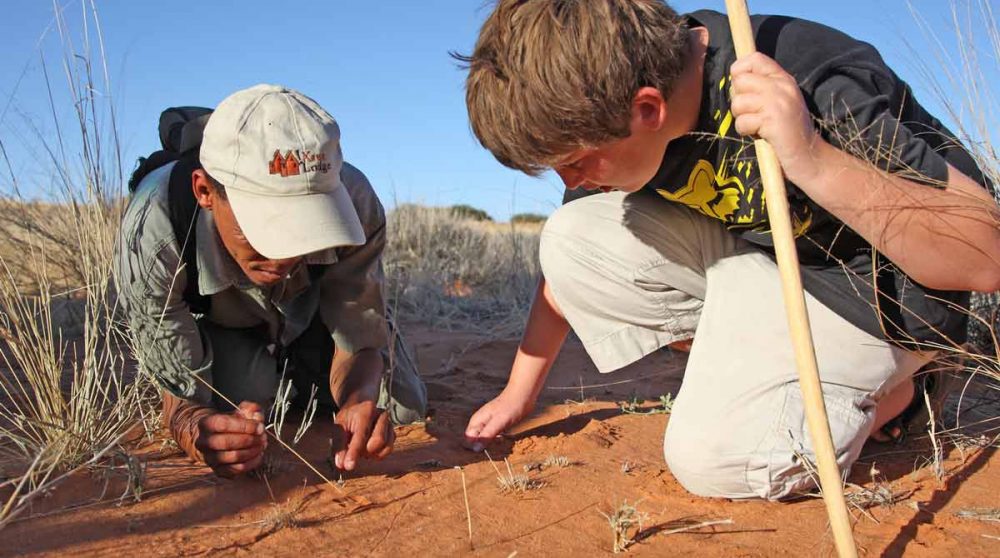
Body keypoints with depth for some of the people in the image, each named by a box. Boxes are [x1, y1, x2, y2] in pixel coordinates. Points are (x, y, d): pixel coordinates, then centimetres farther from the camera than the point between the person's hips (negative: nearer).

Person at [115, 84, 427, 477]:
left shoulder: (355, 204, -40)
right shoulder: (151, 237, -43)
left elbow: (359, 343, -27)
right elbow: (181, 392, -33)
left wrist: (359, 399, -51)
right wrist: (195, 431, -58)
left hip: (316, 316, 2)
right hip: (219, 328, -1)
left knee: (402, 410, 1)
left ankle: (290, 382, 29)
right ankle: (272, 384, 15)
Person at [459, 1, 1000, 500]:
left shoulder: (824, 91, -34)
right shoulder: (606, 105, -13)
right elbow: (575, 260, 1)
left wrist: (814, 160, -47)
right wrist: (519, 391, 7)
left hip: (874, 294, -6)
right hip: (752, 252, 6)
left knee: (711, 456, -23)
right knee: (572, 241, -13)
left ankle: (887, 392, 5)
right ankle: (742, 365, 1)